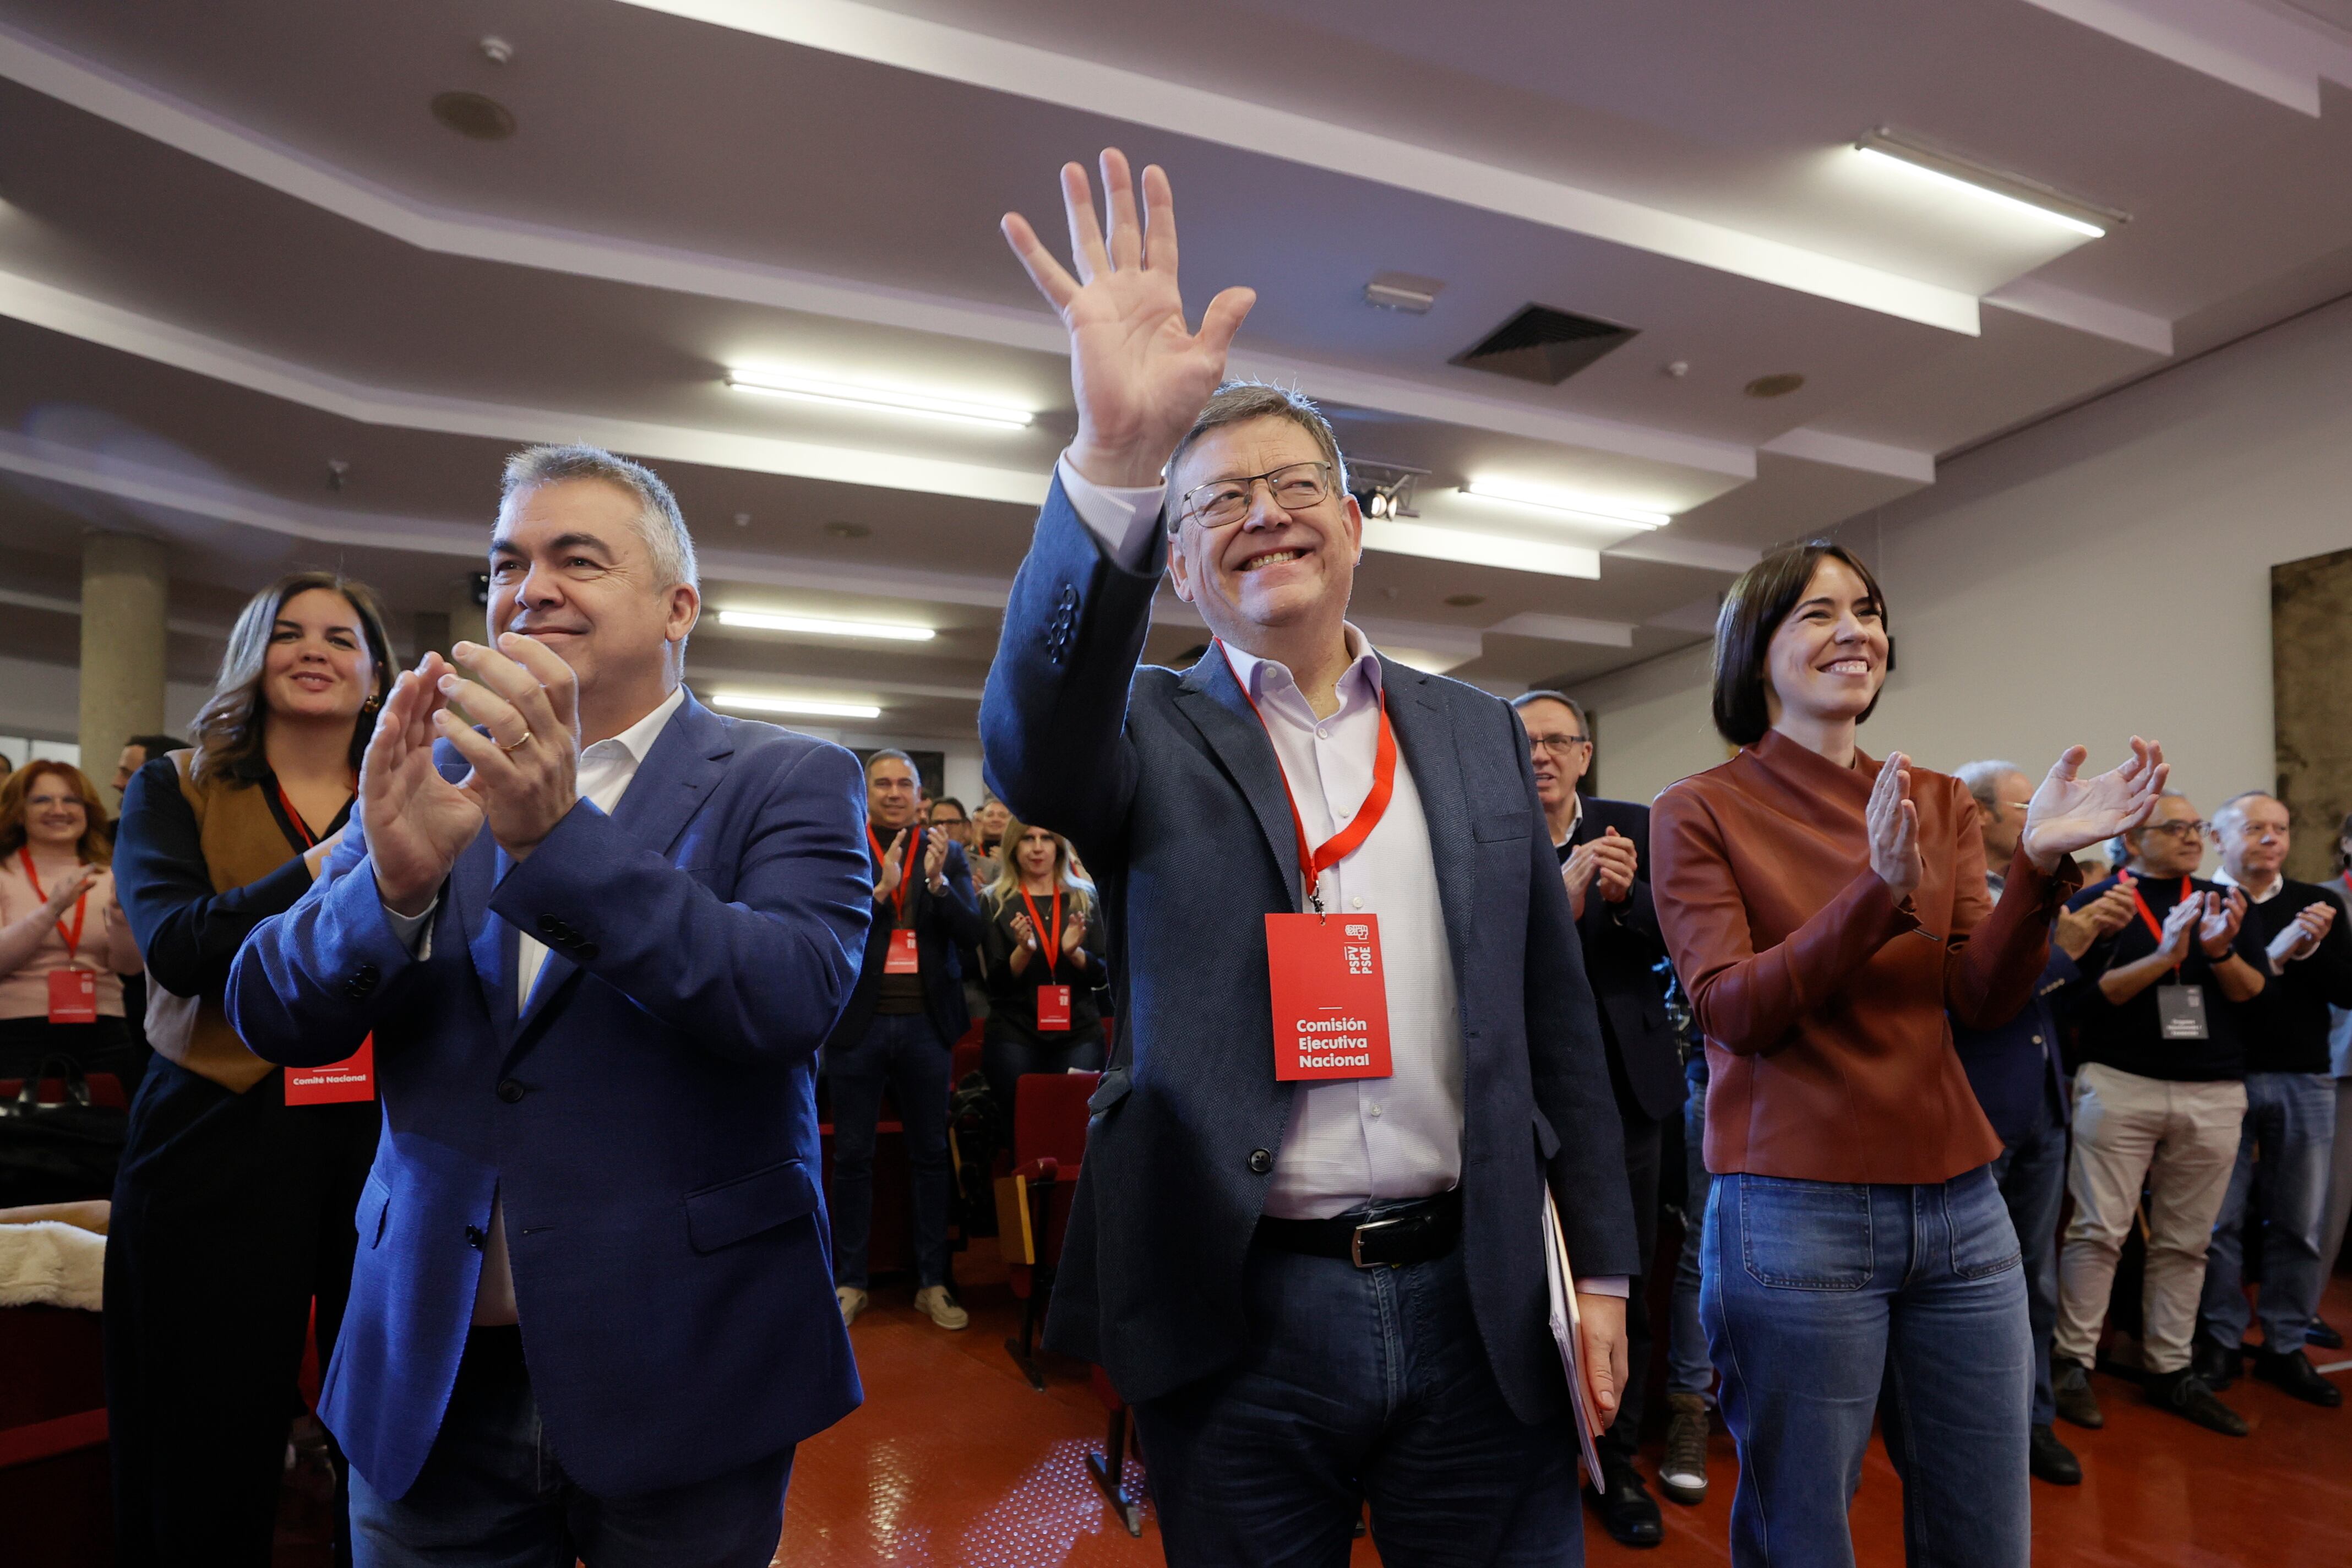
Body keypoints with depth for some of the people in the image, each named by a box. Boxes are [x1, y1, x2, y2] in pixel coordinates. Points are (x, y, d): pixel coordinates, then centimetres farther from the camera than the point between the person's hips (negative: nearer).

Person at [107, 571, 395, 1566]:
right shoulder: (174, 790, 8)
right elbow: (178, 944, -12)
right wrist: (333, 860, -19)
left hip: (383, 1143, 1)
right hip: (219, 1142, 0)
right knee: (208, 1457, 11)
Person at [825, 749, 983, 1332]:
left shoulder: (947, 853, 4)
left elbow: (972, 931, -3)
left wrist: (938, 883, -20)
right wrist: (880, 888, -23)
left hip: (927, 1023, 1)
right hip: (858, 1023, -1)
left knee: (931, 1155, 10)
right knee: (852, 1156, 9)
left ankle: (932, 1283, 22)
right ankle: (850, 1282, 24)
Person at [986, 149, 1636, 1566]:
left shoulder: (1479, 736, 7)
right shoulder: (1153, 738, -2)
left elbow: (1557, 1014, 8)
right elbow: (1032, 744, -27)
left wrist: (1603, 1265, 7)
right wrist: (1117, 464, -39)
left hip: (1473, 1303, 2)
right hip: (1243, 1318, -2)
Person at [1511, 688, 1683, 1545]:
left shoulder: (1633, 828, 2)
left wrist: (1626, 894, -23)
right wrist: (1565, 889, -31)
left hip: (1625, 1087, 2)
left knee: (1625, 1282, 13)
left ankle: (1616, 1464, 32)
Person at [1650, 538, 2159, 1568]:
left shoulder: (1940, 803, 10)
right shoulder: (1699, 812, -4)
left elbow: (1982, 1000, 2)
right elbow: (1733, 1010, -13)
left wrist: (2039, 865, -14)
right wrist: (1880, 891, -24)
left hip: (1958, 1206, 5)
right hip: (1793, 1214, -5)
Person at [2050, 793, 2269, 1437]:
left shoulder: (2223, 900, 13)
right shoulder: (2100, 901, -1)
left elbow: (2252, 992, 7)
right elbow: (2088, 996, -9)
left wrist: (2222, 949, -12)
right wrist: (2164, 956, -20)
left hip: (2214, 1093, 4)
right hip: (2120, 1086, -4)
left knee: (2185, 1240, 9)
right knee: (2098, 1230, -2)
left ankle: (2169, 1369, 20)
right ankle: (2071, 1361, 7)